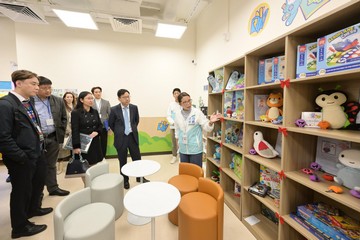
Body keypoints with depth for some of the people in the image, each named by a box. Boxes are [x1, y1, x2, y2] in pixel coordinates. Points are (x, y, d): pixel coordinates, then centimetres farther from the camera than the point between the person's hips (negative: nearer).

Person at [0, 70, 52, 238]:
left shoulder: (28, 103, 7)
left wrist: (40, 145, 9)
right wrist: (22, 157, -19)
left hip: (37, 154, 8)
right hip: (22, 159, -8)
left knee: (38, 183, 25)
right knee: (21, 191, 10)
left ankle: (33, 208, 50)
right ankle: (20, 226, 33)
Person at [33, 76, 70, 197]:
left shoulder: (58, 101, 5)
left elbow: (64, 118, 9)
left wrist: (61, 134, 3)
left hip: (54, 138, 3)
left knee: (51, 165, 15)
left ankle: (53, 188, 27)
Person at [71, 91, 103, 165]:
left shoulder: (95, 112, 8)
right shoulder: (75, 113, -7)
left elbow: (100, 125, 14)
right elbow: (75, 131, -11)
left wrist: (96, 132, -8)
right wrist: (76, 146, -15)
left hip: (95, 142, 5)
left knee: (95, 164, 9)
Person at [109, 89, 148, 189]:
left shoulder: (134, 107, -1)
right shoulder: (114, 109, -8)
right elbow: (111, 124, 5)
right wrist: (118, 133, 8)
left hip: (133, 136, 2)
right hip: (121, 138, -2)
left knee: (137, 158, 11)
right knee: (123, 161, 11)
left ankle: (140, 177, 30)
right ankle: (125, 180, 30)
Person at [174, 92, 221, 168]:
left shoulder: (197, 112, -10)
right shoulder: (177, 114, 2)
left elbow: (206, 127, -11)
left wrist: (211, 122, -30)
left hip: (195, 149, -4)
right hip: (183, 149, 4)